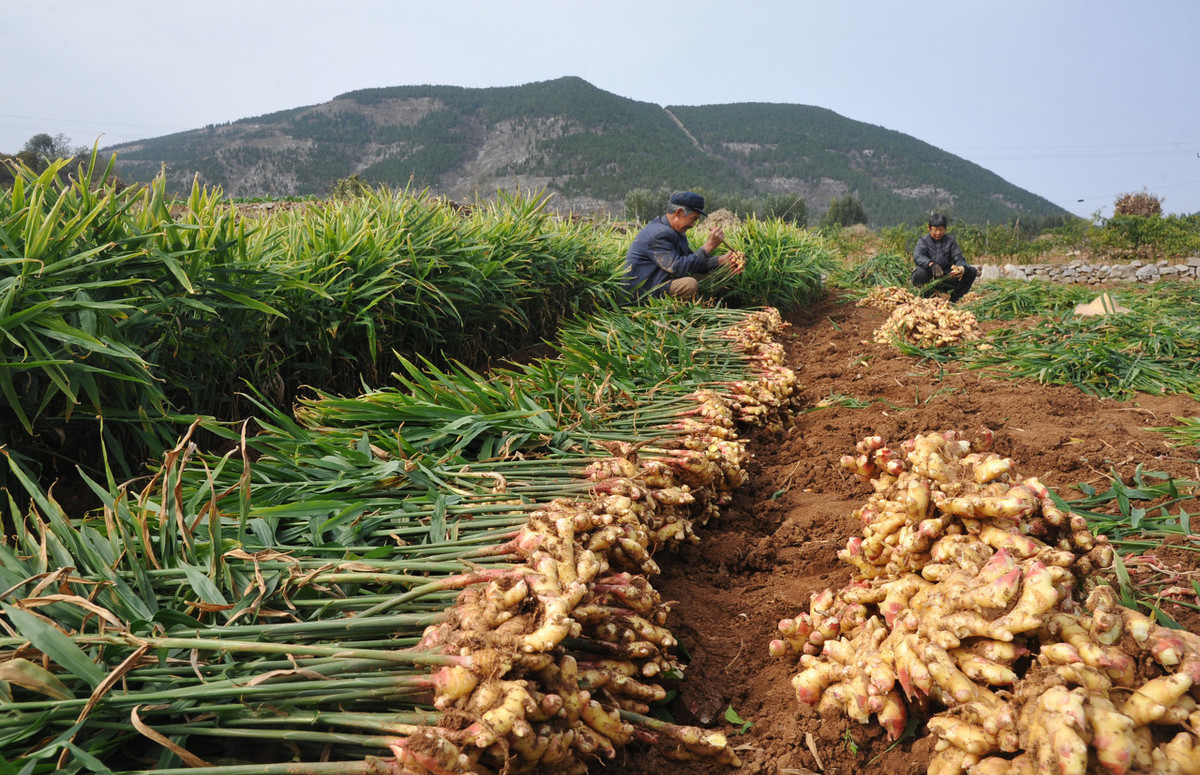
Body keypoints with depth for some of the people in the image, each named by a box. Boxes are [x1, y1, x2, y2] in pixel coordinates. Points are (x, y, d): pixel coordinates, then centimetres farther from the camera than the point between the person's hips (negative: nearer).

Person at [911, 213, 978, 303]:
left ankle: (953, 299, -9)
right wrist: (931, 264, -41)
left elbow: (958, 258, -1)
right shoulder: (923, 241, 1)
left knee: (972, 271, -13)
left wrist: (962, 268, -28)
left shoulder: (951, 241, 11)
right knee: (923, 270, -38)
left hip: (946, 279, 4)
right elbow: (917, 257, -19)